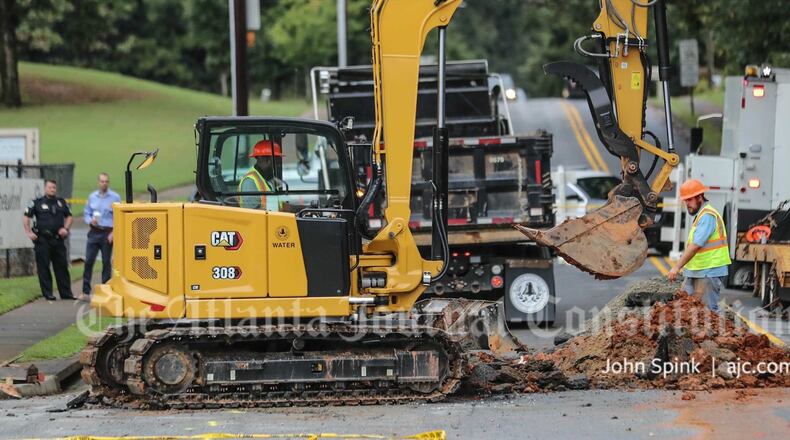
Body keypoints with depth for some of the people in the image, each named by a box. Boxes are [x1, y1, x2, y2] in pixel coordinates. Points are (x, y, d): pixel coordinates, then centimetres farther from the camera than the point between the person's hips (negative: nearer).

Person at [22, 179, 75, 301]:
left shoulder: (61, 202, 12)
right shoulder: (37, 203, 2)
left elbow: (69, 217, 19)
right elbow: (26, 217, 3)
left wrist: (65, 228, 3)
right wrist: (28, 232, -8)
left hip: (58, 239, 3)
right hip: (42, 240, -3)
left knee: (62, 267, 5)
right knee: (43, 267, -2)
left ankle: (66, 293, 10)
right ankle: (48, 294, 4)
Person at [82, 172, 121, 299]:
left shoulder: (115, 197, 0)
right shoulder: (92, 197, 10)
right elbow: (86, 213, 15)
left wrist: (114, 232, -10)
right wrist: (90, 221, -7)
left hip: (108, 233, -3)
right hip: (94, 232, 3)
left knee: (106, 262, 2)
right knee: (89, 261, -3)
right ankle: (86, 291, 1)